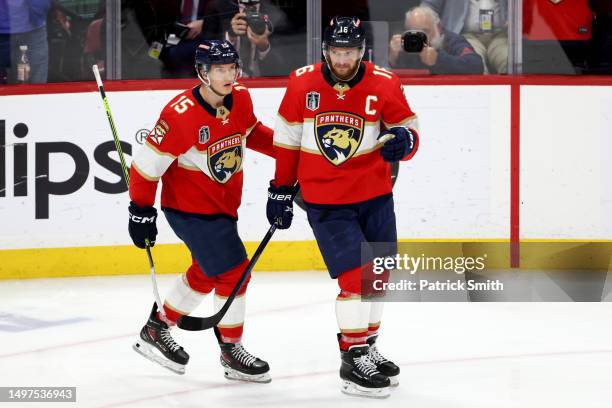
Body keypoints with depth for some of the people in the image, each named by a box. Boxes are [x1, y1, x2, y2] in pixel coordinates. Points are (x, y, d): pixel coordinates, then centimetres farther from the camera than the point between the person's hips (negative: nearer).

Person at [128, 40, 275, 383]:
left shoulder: (241, 100, -4)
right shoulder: (180, 114, -26)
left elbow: (251, 132, 18)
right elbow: (148, 162, -19)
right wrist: (141, 212, -16)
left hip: (224, 204, 9)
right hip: (188, 206, -8)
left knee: (207, 274, 21)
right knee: (233, 271, -10)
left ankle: (157, 329, 38)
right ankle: (232, 352, 5)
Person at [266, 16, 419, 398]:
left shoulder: (384, 84, -9)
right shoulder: (302, 83, -8)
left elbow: (408, 130, -2)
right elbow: (287, 138, 4)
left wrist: (403, 140, -26)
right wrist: (281, 189, 7)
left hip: (375, 195, 3)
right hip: (324, 200, -3)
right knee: (355, 275, -11)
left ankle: (368, 346, 35)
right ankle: (354, 360, 1)